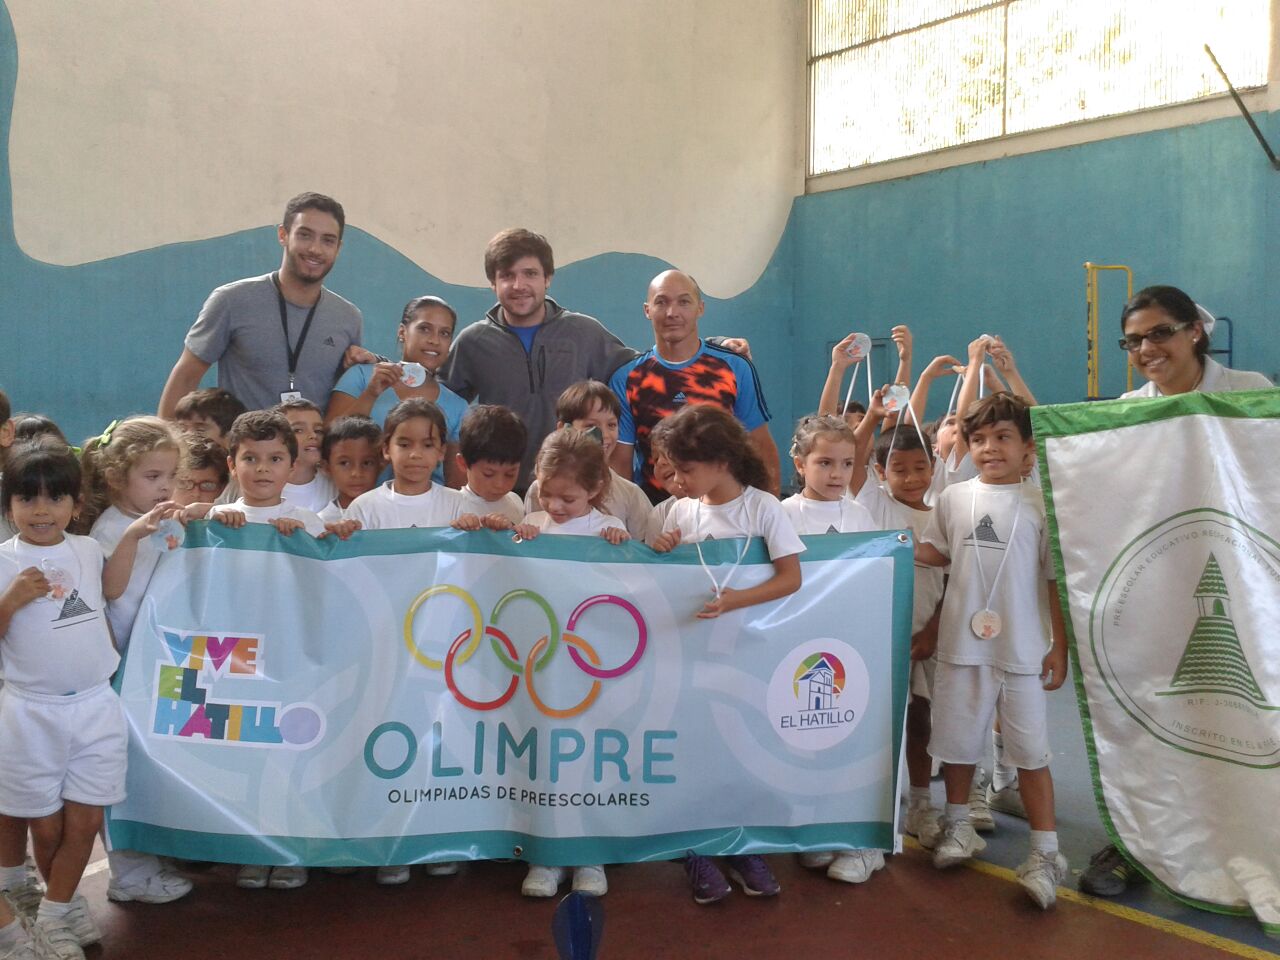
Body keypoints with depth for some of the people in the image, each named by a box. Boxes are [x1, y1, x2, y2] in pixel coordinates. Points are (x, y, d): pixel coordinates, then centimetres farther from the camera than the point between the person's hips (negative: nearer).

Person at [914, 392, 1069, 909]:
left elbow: (1056, 579, -1)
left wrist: (1061, 646, -2)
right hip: (962, 645, 3)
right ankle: (958, 826, 35)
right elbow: (937, 552, 15)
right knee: (957, 741, 15)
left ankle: (1046, 851, 14)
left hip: (1022, 650, -2)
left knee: (1030, 750, 3)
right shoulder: (954, 498, 2)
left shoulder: (1040, 504, -4)